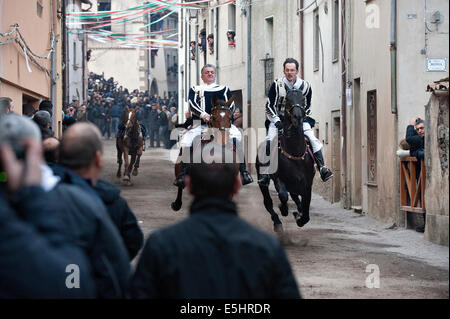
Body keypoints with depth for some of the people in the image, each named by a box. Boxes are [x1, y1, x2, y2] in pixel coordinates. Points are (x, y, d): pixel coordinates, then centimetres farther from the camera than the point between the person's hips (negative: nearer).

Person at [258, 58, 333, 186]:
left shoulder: (305, 86, -3)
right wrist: (277, 122, -17)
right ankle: (265, 173, -18)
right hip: (279, 117, -1)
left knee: (312, 138, -19)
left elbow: (307, 107, 7)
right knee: (269, 141, -21)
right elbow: (269, 106, -6)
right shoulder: (277, 85, -8)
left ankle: (322, 167, -20)